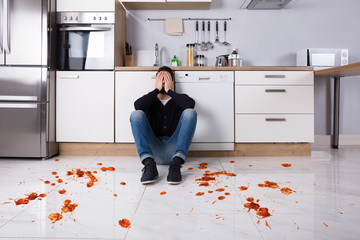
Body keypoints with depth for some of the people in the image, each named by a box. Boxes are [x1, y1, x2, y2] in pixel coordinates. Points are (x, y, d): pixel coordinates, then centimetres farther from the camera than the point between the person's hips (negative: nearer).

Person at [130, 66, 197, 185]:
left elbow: (191, 104, -9)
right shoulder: (150, 100, 20)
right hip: (154, 150, 1)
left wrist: (169, 90, -2)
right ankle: (149, 164, -34)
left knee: (190, 112, -19)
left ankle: (176, 163, -34)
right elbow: (137, 105, -6)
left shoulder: (179, 100, 18)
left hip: (174, 149, 0)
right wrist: (157, 90, 0)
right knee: (136, 114, -17)